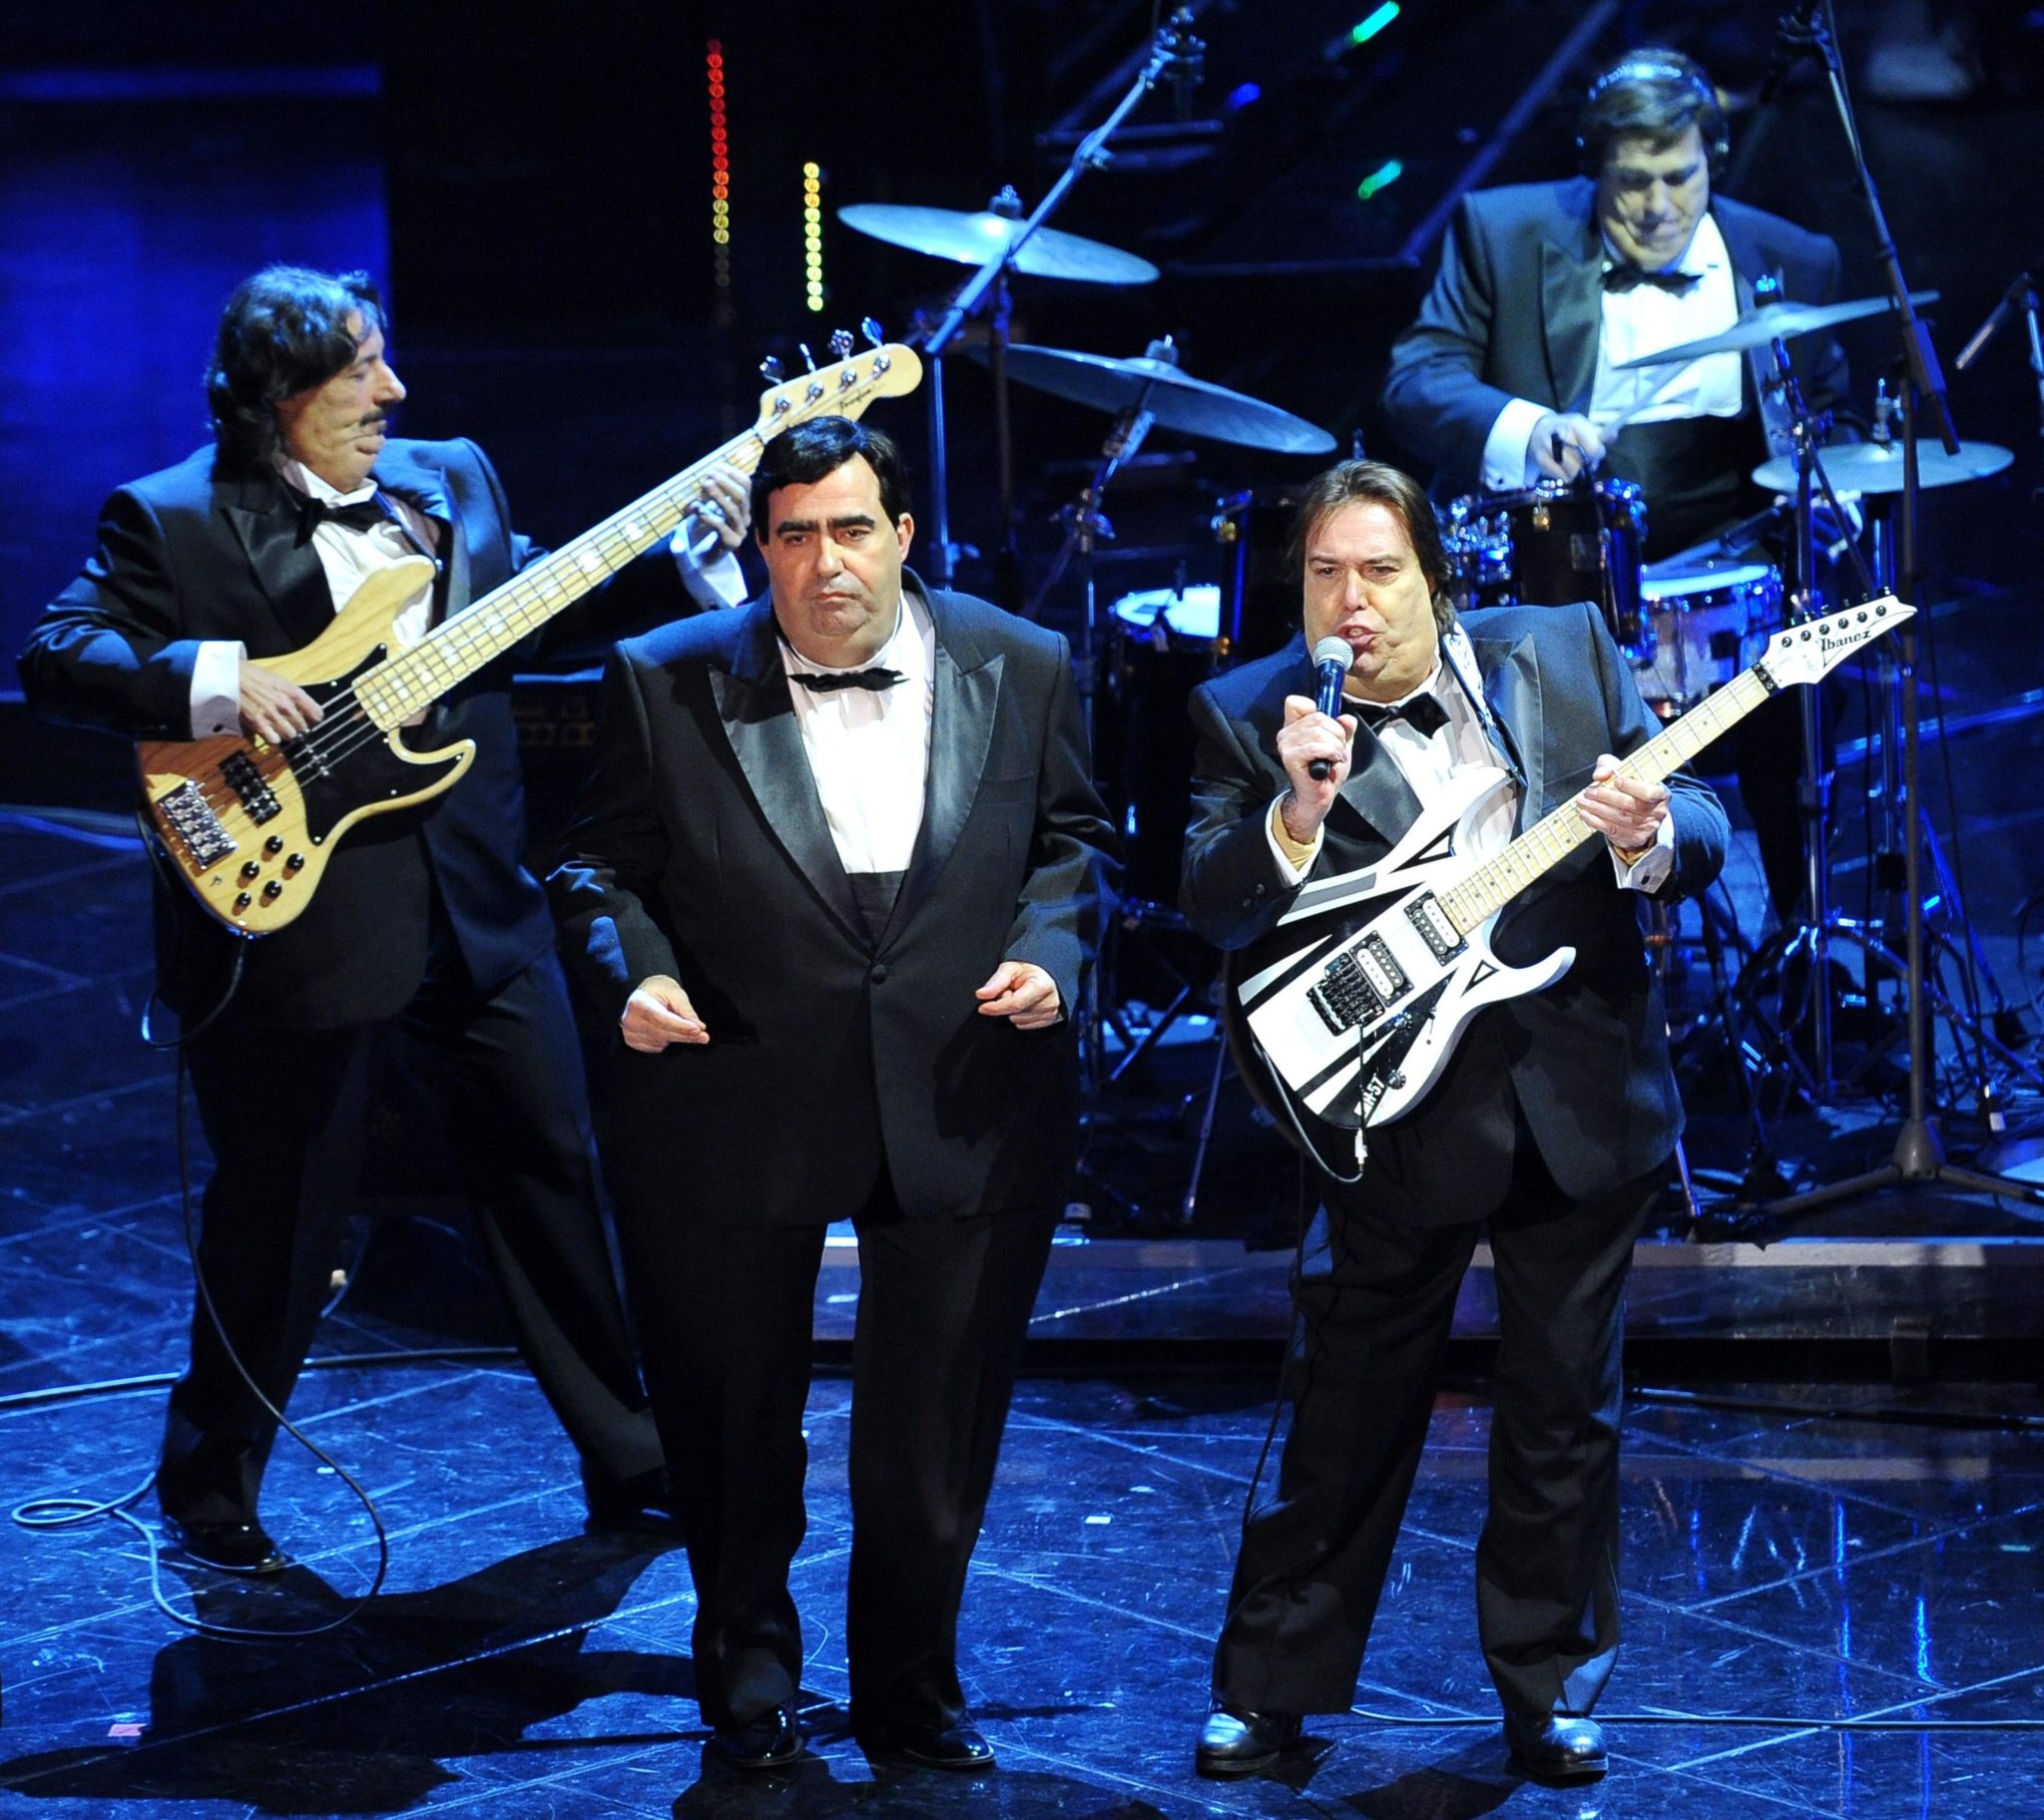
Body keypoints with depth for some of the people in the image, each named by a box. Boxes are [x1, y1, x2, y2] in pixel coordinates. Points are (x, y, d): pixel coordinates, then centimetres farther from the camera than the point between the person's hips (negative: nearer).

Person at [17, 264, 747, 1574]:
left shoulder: (453, 480, 11)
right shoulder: (172, 522, -5)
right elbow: (57, 658, -12)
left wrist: (690, 547, 2)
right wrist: (215, 678, -25)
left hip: (476, 897, 5)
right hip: (294, 913, -5)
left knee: (554, 1168, 11)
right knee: (285, 1224, 3)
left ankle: (631, 1462, 24)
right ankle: (209, 1490, 23)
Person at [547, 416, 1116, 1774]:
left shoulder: (1021, 670, -1)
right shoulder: (670, 684, -6)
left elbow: (1071, 834, 11)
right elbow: (601, 862, 2)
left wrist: (1051, 948, -7)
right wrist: (633, 972, -16)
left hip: (963, 1107, 1)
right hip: (736, 1111, -1)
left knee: (937, 1439, 11)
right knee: (733, 1420, 13)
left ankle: (911, 1691, 32)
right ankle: (750, 1669, 37)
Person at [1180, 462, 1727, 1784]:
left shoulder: (1568, 653, 2)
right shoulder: (1253, 720, -4)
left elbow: (1705, 831, 1)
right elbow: (1210, 909, -14)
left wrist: (1646, 839, -21)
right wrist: (1300, 810, -31)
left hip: (1586, 1099, 2)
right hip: (1403, 1118, -2)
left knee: (1567, 1416, 10)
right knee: (1349, 1424, 5)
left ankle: (1549, 1687, 24)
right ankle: (1271, 1687, 19)